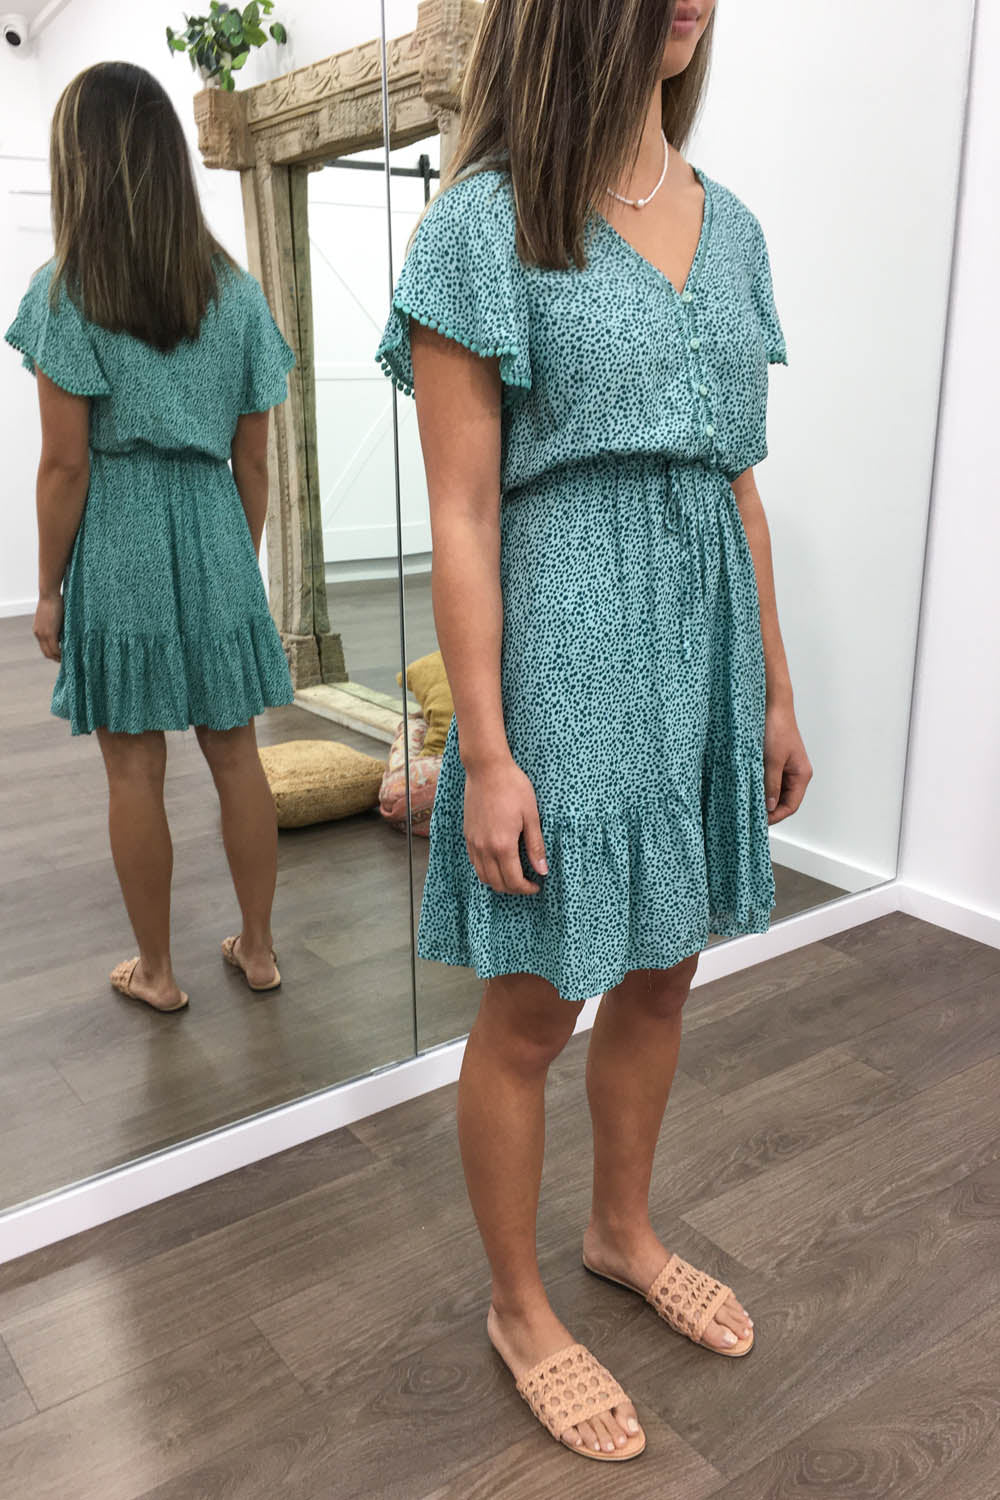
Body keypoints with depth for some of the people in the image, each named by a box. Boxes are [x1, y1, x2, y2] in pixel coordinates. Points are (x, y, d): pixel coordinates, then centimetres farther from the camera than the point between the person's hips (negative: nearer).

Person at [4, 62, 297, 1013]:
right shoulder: (234, 291, 5)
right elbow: (252, 460, 5)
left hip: (117, 543, -3)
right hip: (213, 538, 4)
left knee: (135, 770, 6)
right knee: (235, 754, 11)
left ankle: (157, 971, 19)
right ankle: (257, 948, 23)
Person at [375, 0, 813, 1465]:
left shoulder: (728, 225, 12)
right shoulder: (486, 221, -7)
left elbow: (739, 483, 13)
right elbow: (462, 519, -11)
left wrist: (774, 688, 13)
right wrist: (487, 754, -14)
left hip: (703, 643, 7)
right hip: (563, 653, -6)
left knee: (660, 974, 18)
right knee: (534, 1008, 7)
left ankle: (624, 1231, 43)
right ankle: (520, 1310, 31)